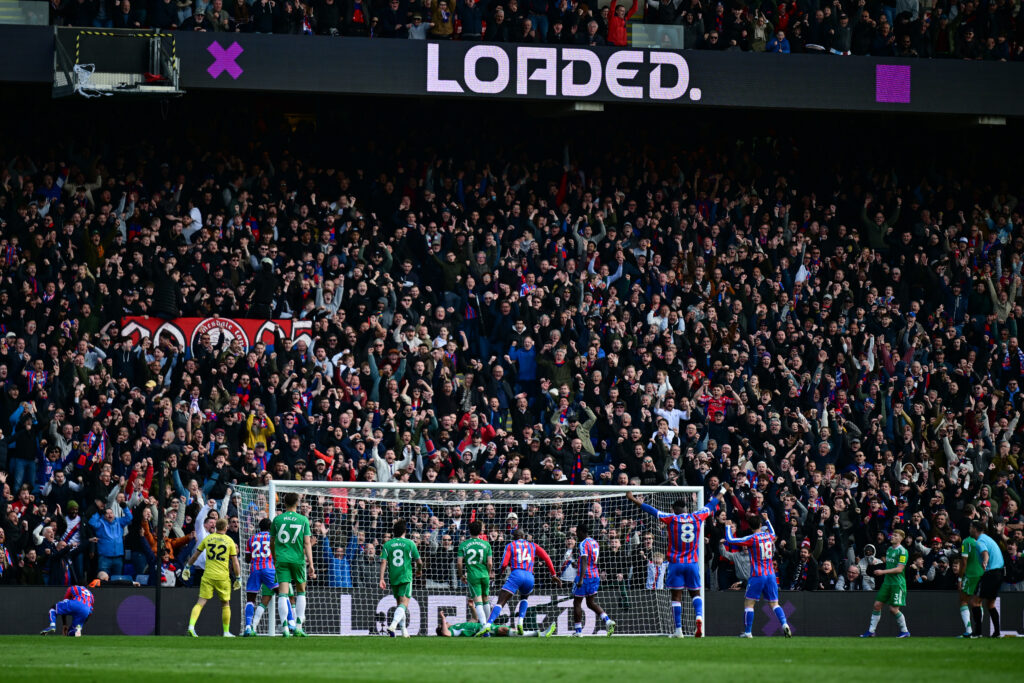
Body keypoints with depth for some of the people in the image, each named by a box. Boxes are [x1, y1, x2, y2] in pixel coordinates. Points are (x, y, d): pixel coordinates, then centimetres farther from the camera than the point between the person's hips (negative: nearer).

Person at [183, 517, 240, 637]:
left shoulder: (208, 538, 7)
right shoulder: (229, 541, 1)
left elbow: (195, 555, 15)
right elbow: (235, 562, 0)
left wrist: (187, 567, 28)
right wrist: (238, 578, 9)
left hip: (208, 576, 1)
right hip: (223, 577, -1)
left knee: (201, 602, -2)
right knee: (225, 604, 14)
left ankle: (191, 626, -20)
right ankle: (226, 632, 17)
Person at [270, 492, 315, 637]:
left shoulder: (277, 519, 4)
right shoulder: (303, 520, 1)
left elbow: (272, 542, 13)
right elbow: (307, 543, -4)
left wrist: (274, 559, 27)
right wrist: (311, 564, -5)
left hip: (281, 559, 0)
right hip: (298, 559, 0)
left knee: (283, 593, -4)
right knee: (301, 591, 16)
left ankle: (284, 626, -18)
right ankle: (298, 626, 9)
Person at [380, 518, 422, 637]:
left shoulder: (387, 544, 3)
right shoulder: (409, 543, -2)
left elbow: (383, 562, -7)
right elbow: (419, 562, 2)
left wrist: (381, 579, -9)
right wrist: (419, 570, 23)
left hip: (393, 578, 4)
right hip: (406, 576, -4)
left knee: (400, 603, 18)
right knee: (404, 603, -10)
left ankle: (404, 630, 23)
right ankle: (393, 625, -32)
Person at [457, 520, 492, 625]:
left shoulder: (463, 545, -1)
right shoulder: (486, 544, 0)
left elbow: (459, 562, -5)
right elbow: (490, 563, -3)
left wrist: (461, 575, 9)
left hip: (472, 575, -2)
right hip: (484, 575, 2)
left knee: (478, 601, -6)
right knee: (486, 600, 18)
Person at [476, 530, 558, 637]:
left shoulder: (510, 546, 15)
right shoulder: (532, 546, 23)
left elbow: (504, 564, 4)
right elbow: (546, 558, 15)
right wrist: (553, 574, 20)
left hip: (516, 575, -3)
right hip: (529, 577, 3)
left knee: (500, 603, -6)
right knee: (524, 598, 33)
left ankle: (488, 625, -26)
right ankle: (520, 623, 13)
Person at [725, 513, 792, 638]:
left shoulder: (752, 539, -10)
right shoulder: (769, 536, 6)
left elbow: (730, 540, -8)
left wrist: (728, 527, 9)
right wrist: (767, 520, 44)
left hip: (757, 575, -5)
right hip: (771, 574, 5)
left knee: (748, 603, 4)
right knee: (774, 603, 7)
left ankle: (748, 632, 2)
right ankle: (785, 624, -14)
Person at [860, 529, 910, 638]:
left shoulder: (902, 551, -12)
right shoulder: (889, 549, 13)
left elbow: (899, 569, -18)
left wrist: (883, 572, -19)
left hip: (897, 583, -8)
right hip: (887, 582, 8)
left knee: (893, 609, -9)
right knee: (877, 605, 2)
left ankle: (905, 631, 8)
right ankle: (871, 631, 9)